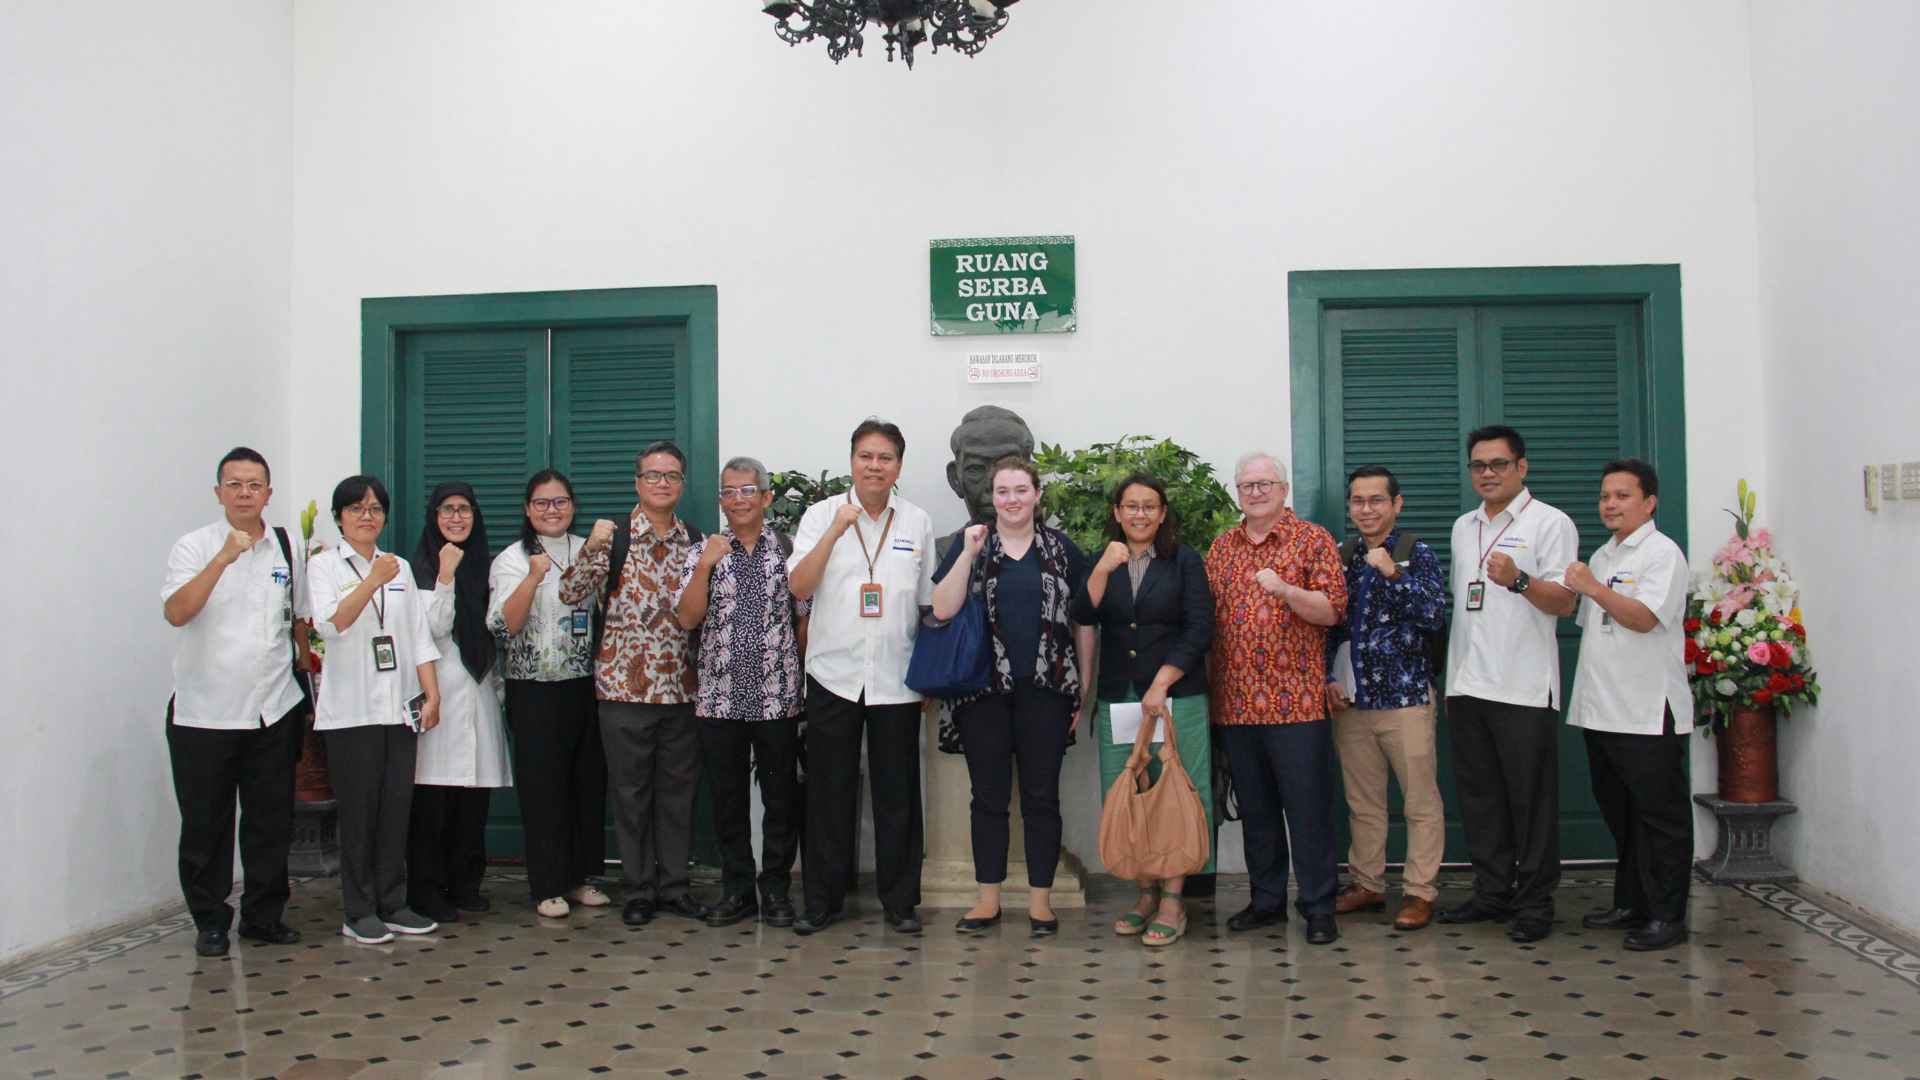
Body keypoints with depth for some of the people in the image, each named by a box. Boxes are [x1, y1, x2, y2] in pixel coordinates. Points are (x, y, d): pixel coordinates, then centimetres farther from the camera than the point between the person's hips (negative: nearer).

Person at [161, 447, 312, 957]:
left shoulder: (287, 548, 7)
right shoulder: (195, 547, -4)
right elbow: (175, 612, -20)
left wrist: (305, 664, 14)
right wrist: (224, 558, -28)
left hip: (273, 711, 3)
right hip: (204, 713, -3)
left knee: (271, 820, 9)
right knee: (206, 824, 6)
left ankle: (264, 916, 22)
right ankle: (210, 921, 20)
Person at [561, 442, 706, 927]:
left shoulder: (696, 540, 8)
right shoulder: (614, 538, -3)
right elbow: (572, 594, -11)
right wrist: (593, 547, -24)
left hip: (682, 686, 3)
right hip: (625, 684, -3)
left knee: (678, 787, 10)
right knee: (631, 790, 6)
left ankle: (673, 884, 22)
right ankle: (638, 890, 17)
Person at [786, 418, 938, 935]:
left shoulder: (918, 523, 6)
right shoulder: (822, 514, 2)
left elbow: (930, 605, 10)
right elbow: (799, 586, -9)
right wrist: (836, 530, -17)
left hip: (896, 679, 1)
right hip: (833, 674, -1)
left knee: (897, 794, 7)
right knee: (829, 791, 6)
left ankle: (900, 900, 18)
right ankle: (822, 899, 17)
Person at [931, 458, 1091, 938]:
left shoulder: (1061, 549, 6)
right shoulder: (969, 545, 5)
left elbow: (1083, 622, 7)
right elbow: (942, 610, -6)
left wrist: (1084, 688, 3)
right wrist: (969, 553, -13)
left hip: (1045, 691, 0)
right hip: (985, 690, 0)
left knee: (1041, 796, 5)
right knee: (989, 796, 7)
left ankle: (1040, 899, 15)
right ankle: (989, 898, 18)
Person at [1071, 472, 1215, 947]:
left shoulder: (1185, 561, 3)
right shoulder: (1102, 565, 12)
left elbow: (1199, 631, -4)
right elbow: (1082, 619, -2)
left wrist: (1161, 685, -11)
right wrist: (1103, 569, -15)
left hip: (1177, 695, -3)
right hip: (1117, 698, 3)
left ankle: (1173, 901, 5)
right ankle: (1146, 895, 15)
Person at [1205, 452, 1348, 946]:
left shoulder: (1313, 539, 1)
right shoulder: (1221, 547, 14)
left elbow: (1332, 610, -6)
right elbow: (1206, 619, 16)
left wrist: (1285, 589, -22)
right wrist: (1208, 683, 10)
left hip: (1296, 700, -4)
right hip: (1236, 701, 4)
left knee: (1308, 808, -1)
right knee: (1255, 808, 12)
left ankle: (1319, 907, 8)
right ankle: (1267, 900, 22)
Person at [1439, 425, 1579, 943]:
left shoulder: (1550, 524, -3)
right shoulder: (1464, 527, 16)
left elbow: (1565, 603, -10)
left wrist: (1519, 580, -29)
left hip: (1523, 686, -6)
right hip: (1467, 684, 6)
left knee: (1531, 798, 0)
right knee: (1478, 796, 11)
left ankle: (1534, 902, 9)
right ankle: (1492, 891, 21)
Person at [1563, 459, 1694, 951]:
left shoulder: (1662, 553, -7)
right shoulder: (1602, 556, 18)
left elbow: (1644, 618, -21)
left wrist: (1592, 588, -26)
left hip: (1648, 714, -8)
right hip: (1601, 710, 8)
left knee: (1660, 815, -1)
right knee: (1619, 813, 15)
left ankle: (1667, 916, 5)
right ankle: (1630, 904, 25)